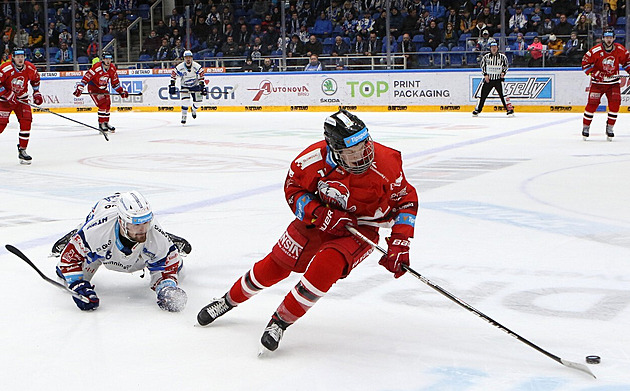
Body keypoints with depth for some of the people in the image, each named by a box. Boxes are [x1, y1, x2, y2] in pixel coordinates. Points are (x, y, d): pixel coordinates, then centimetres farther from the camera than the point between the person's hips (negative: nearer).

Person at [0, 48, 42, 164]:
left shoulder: (30, 68, -8)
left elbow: (35, 79, 13)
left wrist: (36, 92, 11)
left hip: (21, 99, 4)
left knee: (26, 121, -10)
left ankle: (22, 150, 0)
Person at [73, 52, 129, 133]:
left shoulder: (112, 68, -5)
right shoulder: (97, 67, -26)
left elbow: (115, 82, 8)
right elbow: (86, 77, -27)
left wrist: (121, 91, 5)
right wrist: (79, 88, -32)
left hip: (103, 88, 7)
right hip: (93, 88, -7)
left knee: (108, 105, 6)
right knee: (103, 105, -19)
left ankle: (106, 123, 21)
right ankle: (101, 124, -11)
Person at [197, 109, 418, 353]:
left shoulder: (385, 163, -27)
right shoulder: (314, 159, -25)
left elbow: (406, 200, -11)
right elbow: (293, 189, -8)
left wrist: (399, 243, -18)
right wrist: (320, 214, -23)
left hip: (361, 228, -2)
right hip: (320, 218, 2)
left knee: (326, 266, -28)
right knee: (277, 264, 7)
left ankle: (282, 320, -7)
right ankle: (230, 300, 35)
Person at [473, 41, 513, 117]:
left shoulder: (502, 57, -1)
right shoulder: (486, 56, 2)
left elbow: (506, 65, 10)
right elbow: (482, 65, 12)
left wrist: (503, 72, -6)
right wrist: (485, 74, 3)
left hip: (498, 79, -2)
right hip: (488, 79, 2)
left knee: (503, 94, -12)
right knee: (483, 94, 3)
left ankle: (509, 109, -6)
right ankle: (477, 109, 16)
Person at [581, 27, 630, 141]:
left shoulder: (620, 50, -5)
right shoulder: (595, 50, -15)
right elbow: (585, 62, -9)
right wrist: (595, 73, -18)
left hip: (613, 82, 2)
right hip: (597, 81, -2)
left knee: (615, 103, -10)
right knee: (592, 103, -8)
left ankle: (610, 127, 5)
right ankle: (586, 126, 8)